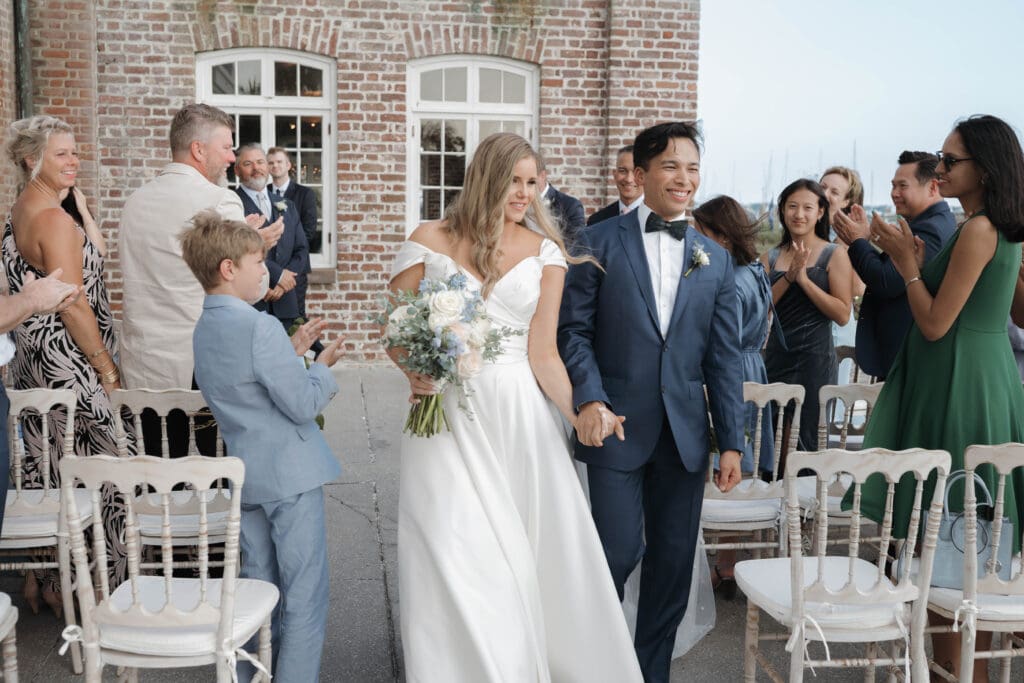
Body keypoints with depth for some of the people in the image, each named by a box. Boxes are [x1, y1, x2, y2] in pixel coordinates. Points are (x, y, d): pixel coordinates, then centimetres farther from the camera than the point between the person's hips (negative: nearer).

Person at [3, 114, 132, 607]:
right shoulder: (54, 218, -16)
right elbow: (73, 305, -19)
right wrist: (108, 369, -15)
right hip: (68, 364, -10)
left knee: (46, 473, 15)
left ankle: (43, 580, 24)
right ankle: (104, 585, 5)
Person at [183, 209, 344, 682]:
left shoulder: (203, 329, 8)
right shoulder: (261, 328, -20)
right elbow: (304, 404, -19)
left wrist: (295, 355, 11)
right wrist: (323, 368, -2)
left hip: (245, 477, 9)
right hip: (291, 475, -8)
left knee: (257, 584, 18)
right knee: (305, 593, 2)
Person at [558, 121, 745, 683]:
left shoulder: (715, 259, 9)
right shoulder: (598, 242, -1)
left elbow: (724, 356, 8)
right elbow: (574, 330, -3)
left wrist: (732, 442, 4)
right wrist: (590, 399, -19)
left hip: (685, 432, 4)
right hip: (618, 425, -3)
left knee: (674, 560, 9)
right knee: (618, 552, -2)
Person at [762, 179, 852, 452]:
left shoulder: (834, 255, -1)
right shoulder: (770, 258, 10)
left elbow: (843, 314, -10)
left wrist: (804, 278, -15)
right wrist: (789, 276, -12)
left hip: (814, 360, -4)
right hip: (775, 358, 4)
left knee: (807, 445, 2)